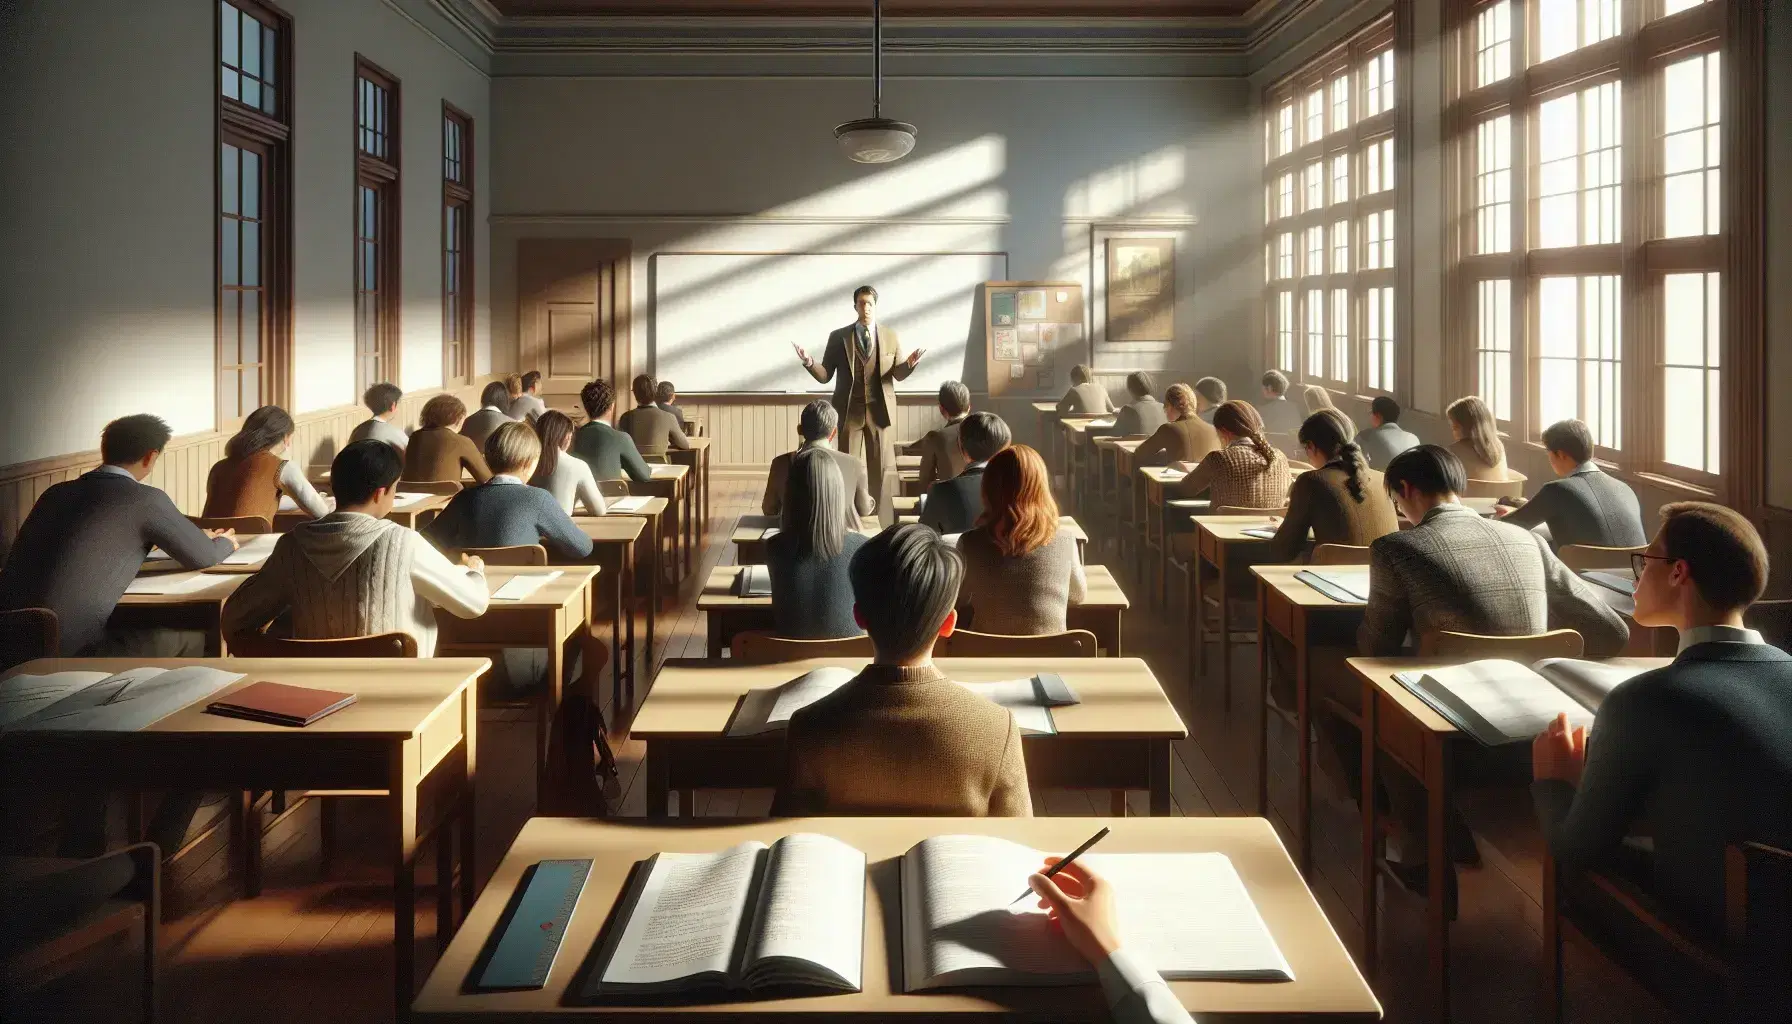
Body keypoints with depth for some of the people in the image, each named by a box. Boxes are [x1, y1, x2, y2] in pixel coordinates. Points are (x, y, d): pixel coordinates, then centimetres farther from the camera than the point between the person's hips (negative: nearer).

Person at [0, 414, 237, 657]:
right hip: (69, 653, -8)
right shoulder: (146, 499, -6)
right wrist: (225, 542, 30)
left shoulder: (58, 492, 14)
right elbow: (203, 557, 6)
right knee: (190, 639, 12)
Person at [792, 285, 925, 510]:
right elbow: (825, 375, -1)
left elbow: (899, 374, 4)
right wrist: (810, 362, -21)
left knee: (880, 466, 6)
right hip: (850, 411, -1)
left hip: (879, 410, 1)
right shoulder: (838, 337, 0)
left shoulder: (890, 337, 4)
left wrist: (909, 363, -18)